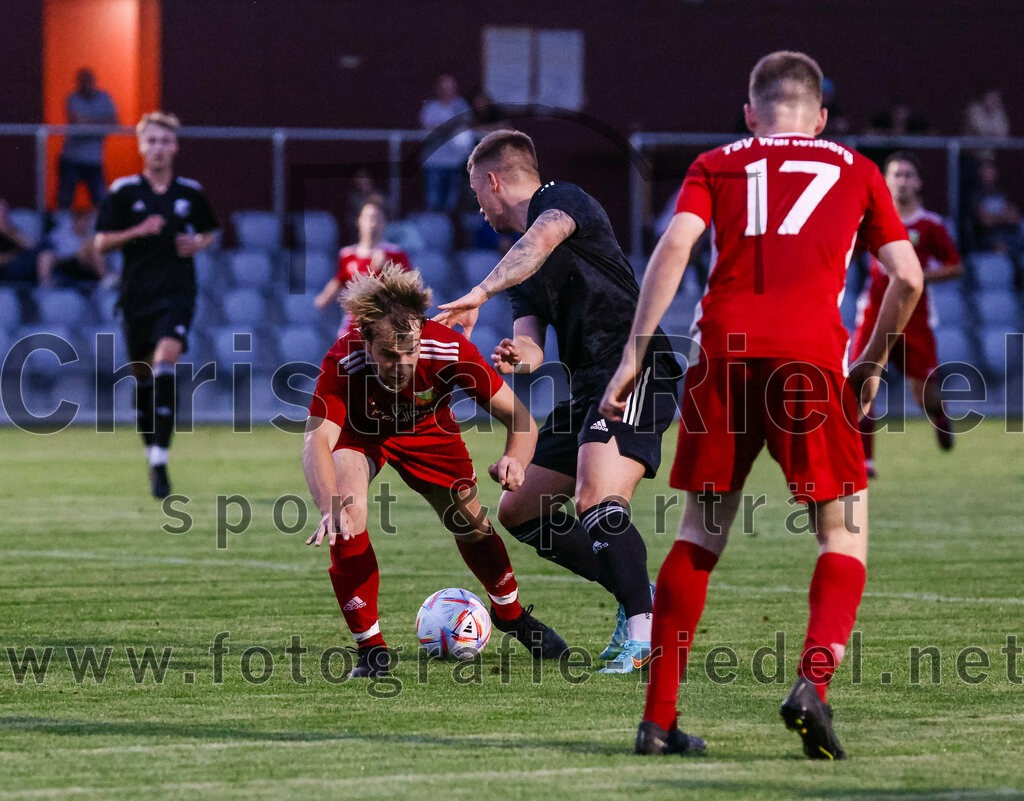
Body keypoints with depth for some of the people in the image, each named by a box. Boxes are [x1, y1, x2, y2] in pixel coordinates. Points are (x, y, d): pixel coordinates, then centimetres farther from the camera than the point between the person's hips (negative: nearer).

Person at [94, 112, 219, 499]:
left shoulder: (191, 192, 6)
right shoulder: (123, 191, 2)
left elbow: (209, 232, 22)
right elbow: (102, 242, 2)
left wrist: (198, 243, -1)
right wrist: (137, 231, -14)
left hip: (177, 293, -1)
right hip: (136, 293, 1)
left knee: (165, 364, -21)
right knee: (142, 374, 10)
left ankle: (160, 463, -23)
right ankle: (151, 447, 33)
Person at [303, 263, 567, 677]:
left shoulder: (449, 350, -36)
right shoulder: (342, 363, -41)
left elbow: (518, 417, -30)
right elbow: (317, 441, -49)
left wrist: (514, 459, -53)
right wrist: (330, 508, -68)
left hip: (428, 432, 2)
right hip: (359, 433, -2)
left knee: (472, 526, 5)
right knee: (346, 522, -27)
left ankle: (510, 612, 39)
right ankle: (371, 648, -12)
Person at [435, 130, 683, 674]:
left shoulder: (560, 198, -2)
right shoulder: (522, 265, 24)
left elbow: (544, 239, -26)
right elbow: (531, 347, 14)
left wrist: (480, 293, -37)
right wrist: (518, 355, -11)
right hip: (588, 385, 10)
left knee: (596, 498, -29)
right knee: (518, 511, 12)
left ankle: (644, 630, -30)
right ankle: (634, 593, 15)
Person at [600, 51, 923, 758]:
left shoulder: (718, 165, 19)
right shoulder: (857, 171, 20)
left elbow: (674, 247, 2)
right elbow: (907, 279, 13)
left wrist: (636, 354, -1)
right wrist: (873, 363, 26)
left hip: (724, 349, 2)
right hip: (811, 355, -2)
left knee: (702, 530, 11)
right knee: (844, 532, 8)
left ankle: (659, 719, 8)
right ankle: (814, 682, -16)